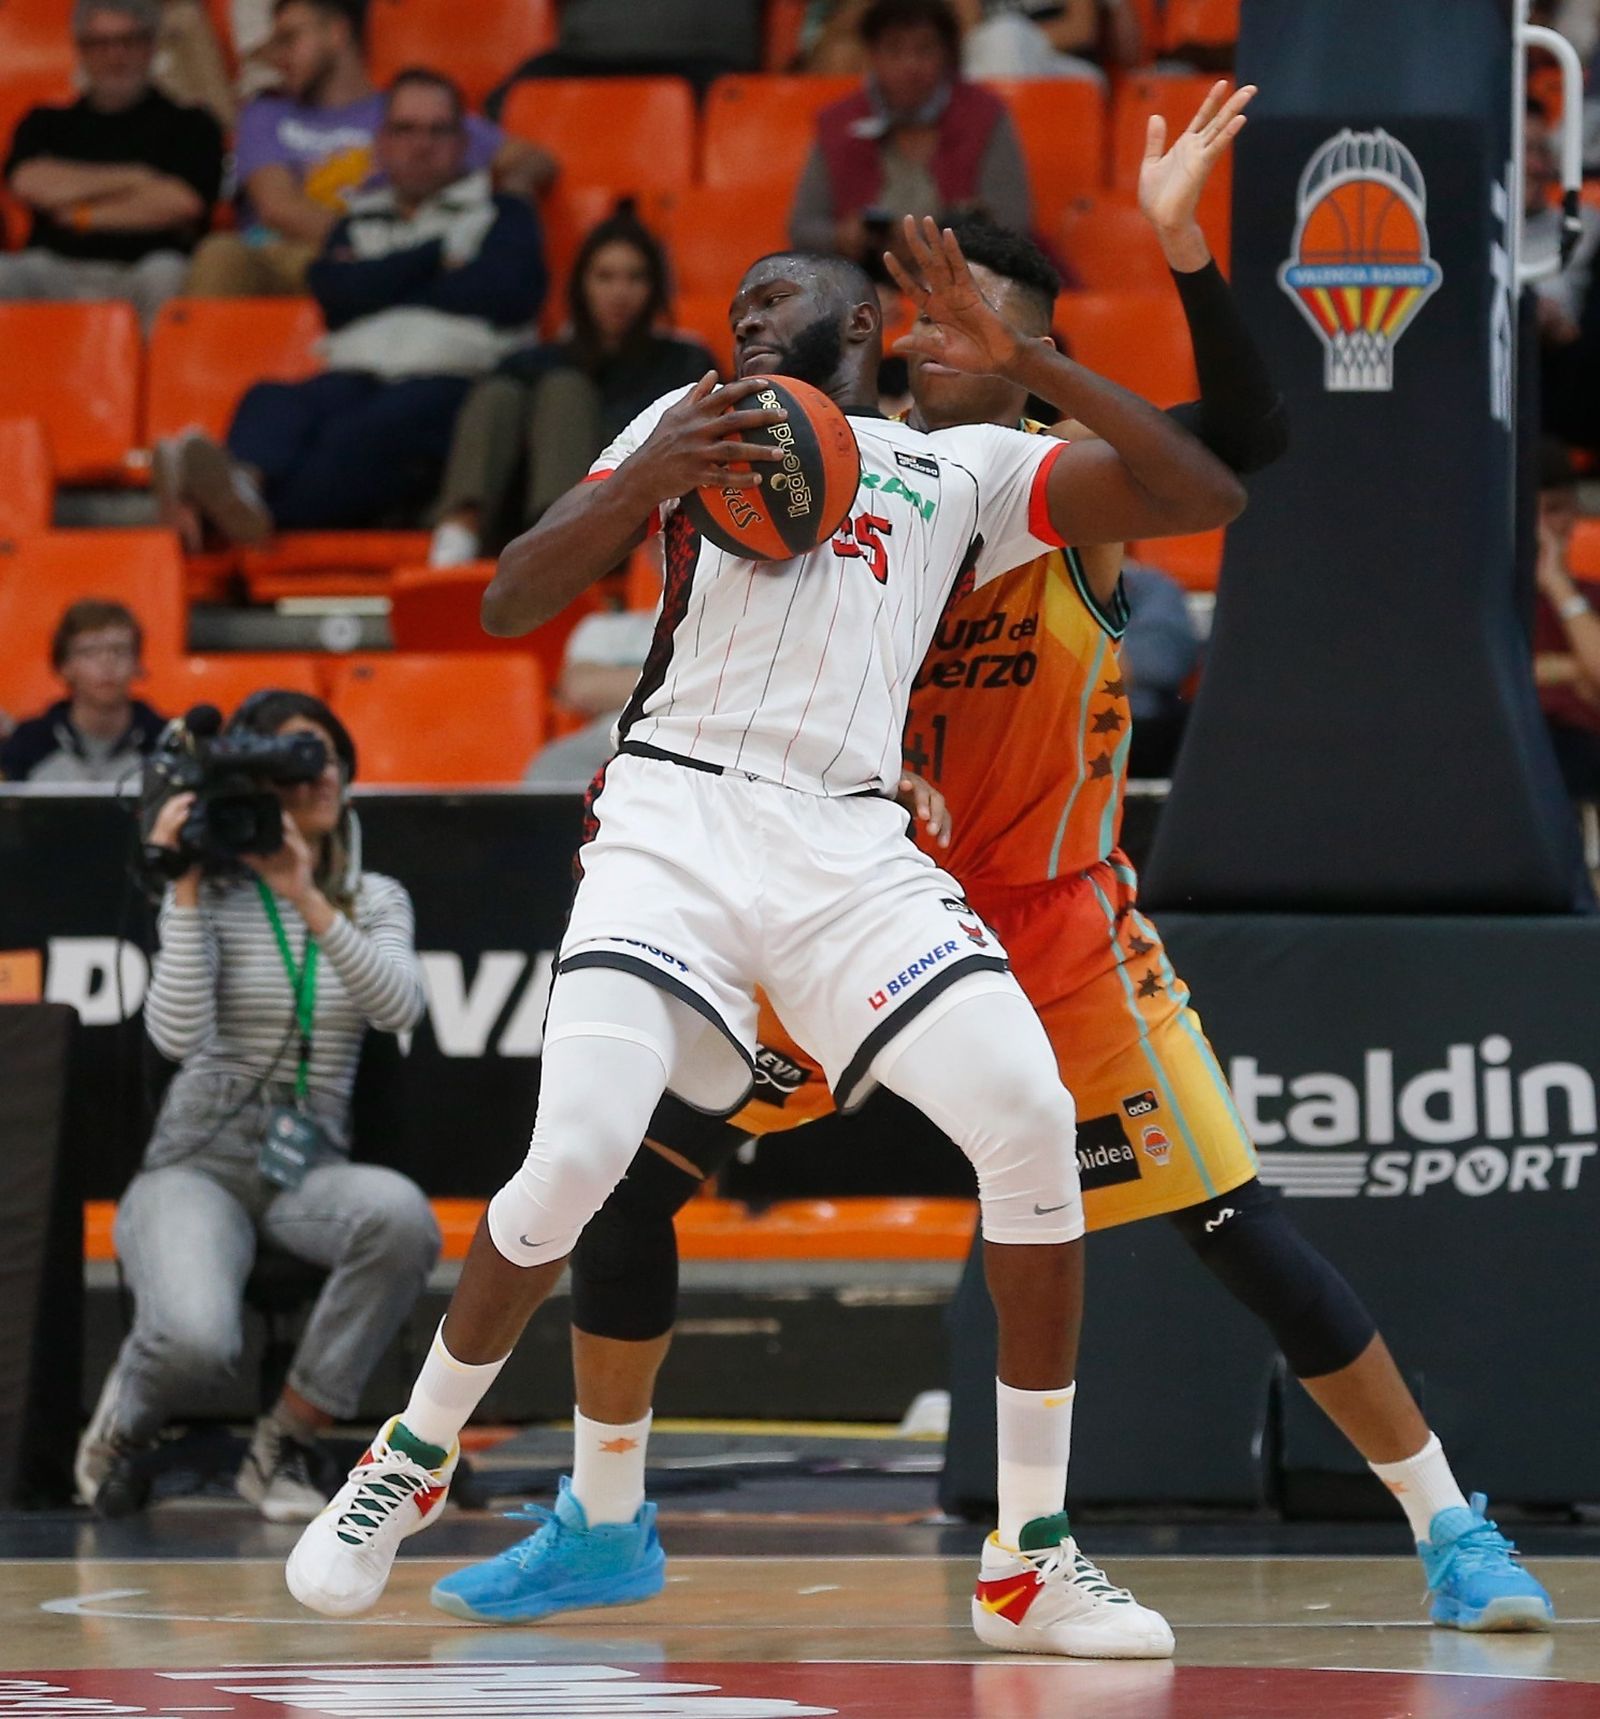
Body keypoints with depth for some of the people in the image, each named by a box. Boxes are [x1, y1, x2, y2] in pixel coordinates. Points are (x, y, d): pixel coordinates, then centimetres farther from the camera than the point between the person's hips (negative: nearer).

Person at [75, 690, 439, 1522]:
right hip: (199, 1164, -3)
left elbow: (399, 1007, -10)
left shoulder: (375, 899, 12)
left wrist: (307, 898, -18)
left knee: (402, 1216, -36)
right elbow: (177, 1034, -14)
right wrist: (185, 888, -15)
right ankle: (124, 1418, 6)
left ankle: (285, 1443, -16)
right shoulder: (214, 897, 2)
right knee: (198, 1337, -36)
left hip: (309, 1171, 3)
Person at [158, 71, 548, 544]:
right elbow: (334, 291, 10)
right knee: (271, 400, -32)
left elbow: (510, 292, 1)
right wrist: (436, 256, 7)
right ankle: (247, 479, -65)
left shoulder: (503, 216, 22)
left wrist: (381, 283, 11)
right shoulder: (357, 225, 31)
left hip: (450, 378, -4)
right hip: (356, 376, 4)